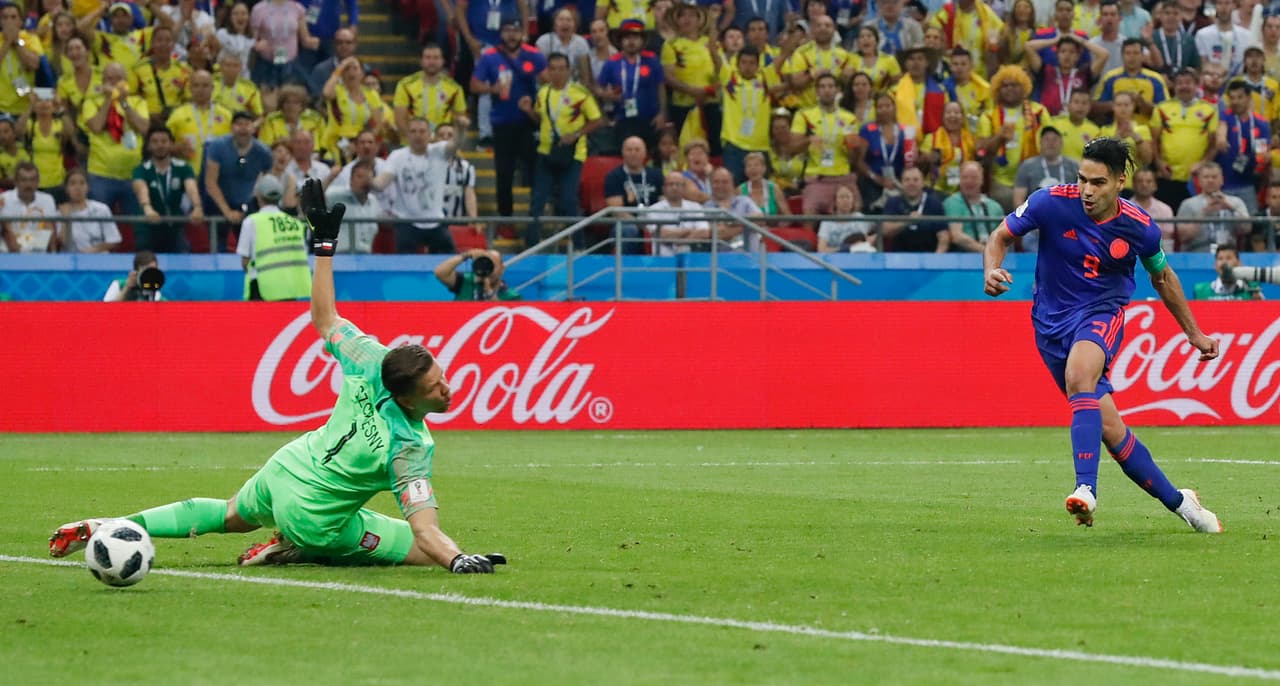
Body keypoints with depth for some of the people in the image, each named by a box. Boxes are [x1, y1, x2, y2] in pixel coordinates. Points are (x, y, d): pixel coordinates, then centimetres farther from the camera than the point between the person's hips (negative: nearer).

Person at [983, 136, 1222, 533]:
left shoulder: (1139, 227, -8)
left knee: (1079, 374, -36)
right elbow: (1001, 236, 1)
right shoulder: (1052, 202, -13)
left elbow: (1161, 277, 12)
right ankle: (1177, 501, 15)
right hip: (1052, 319, 2)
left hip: (1103, 312, -2)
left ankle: (1086, 489, -42)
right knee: (1108, 427, -2)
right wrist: (992, 271, -22)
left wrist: (1194, 334, 18)